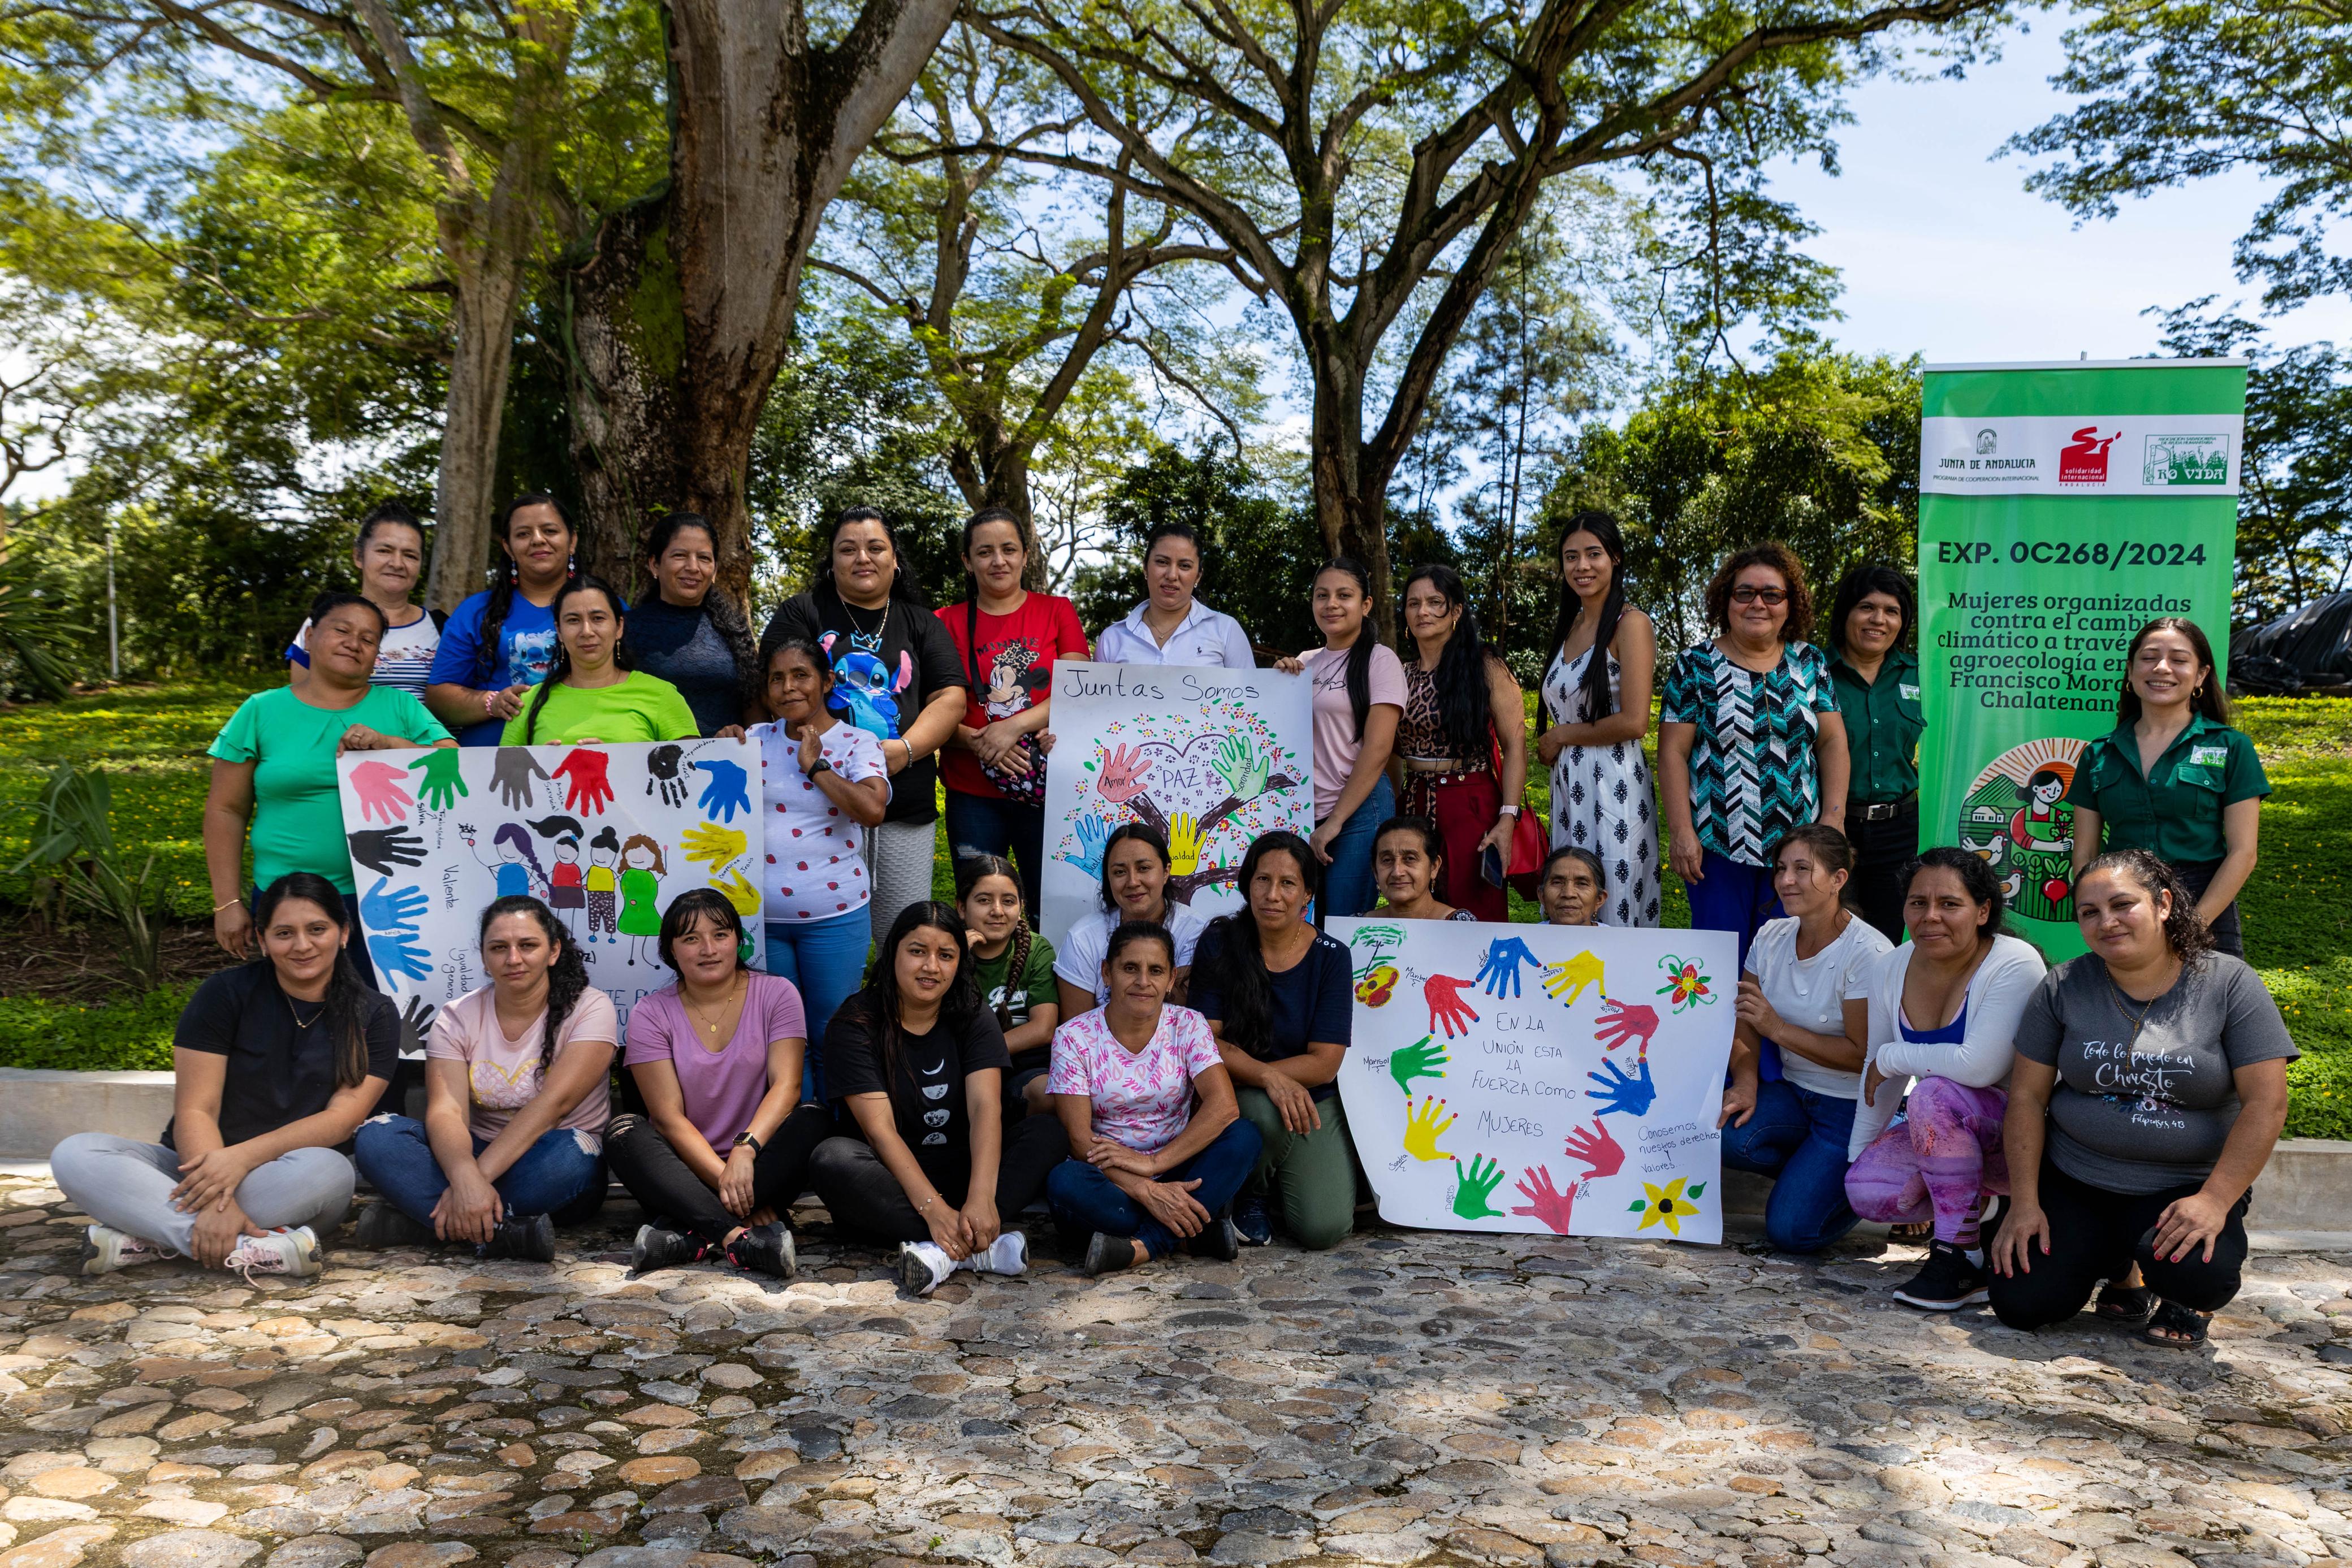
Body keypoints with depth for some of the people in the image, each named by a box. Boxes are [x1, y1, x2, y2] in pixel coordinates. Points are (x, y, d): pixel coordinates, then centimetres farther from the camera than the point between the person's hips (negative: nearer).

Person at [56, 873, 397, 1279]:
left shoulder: (373, 1015, 1)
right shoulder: (228, 993, 0)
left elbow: (342, 1118, -10)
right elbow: (195, 1111, -9)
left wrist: (243, 1156, -26)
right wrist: (216, 1197, -27)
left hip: (286, 1185, -1)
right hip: (197, 1167, 2)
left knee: (329, 1170, -36)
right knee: (75, 1156, -24)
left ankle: (147, 1240, -27)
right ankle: (247, 1251, -38)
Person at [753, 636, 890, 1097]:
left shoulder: (857, 744, -2)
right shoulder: (757, 739, 8)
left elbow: (872, 809, -20)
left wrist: (815, 764, -13)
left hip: (833, 916, -3)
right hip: (760, 915, 3)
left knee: (830, 1036, 6)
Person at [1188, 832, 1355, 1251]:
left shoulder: (1331, 957, -6)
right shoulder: (1220, 945, -5)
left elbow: (1325, 1063, -10)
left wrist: (1240, 1068, -17)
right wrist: (1267, 1077, -27)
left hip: (1315, 1103, 1)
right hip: (1239, 1103, -1)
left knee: (1323, 1230, -17)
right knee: (1269, 1115, -37)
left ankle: (1281, 1175, 18)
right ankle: (1249, 1193, -2)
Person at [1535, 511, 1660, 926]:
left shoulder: (1631, 624, -7)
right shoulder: (1566, 627, 15)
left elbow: (1634, 722, -15)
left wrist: (1561, 736, -6)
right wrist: (1548, 747, 4)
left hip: (1614, 783, -7)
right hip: (1568, 784, 7)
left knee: (1612, 916, -5)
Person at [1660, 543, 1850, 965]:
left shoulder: (1810, 663, 9)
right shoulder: (1696, 666, 0)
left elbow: (1833, 742, 9)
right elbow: (1673, 752, -3)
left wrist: (1833, 816, -1)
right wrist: (1681, 831, -10)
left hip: (1796, 846, 3)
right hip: (1718, 847, -2)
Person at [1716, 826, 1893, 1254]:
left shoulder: (1867, 953, -17)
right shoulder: (1772, 937, 1)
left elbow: (1864, 1055, -18)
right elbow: (1746, 1025, 1)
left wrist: (1779, 1029, -22)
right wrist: (1746, 1083, -18)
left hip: (1854, 1107, -6)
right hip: (1793, 1091, 6)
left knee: (1790, 1229, -17)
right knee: (1722, 1133, -25)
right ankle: (1816, 1171, 4)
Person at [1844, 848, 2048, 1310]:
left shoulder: (2015, 965, -22)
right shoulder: (1889, 970, -2)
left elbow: (1980, 1066, -34)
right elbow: (1877, 1073, 8)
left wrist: (1891, 1057, -20)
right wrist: (1857, 1156, 9)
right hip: (1952, 1131, 6)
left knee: (1934, 1095, -33)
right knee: (1865, 1189, -16)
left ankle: (1961, 1254, -18)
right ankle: (1981, 1201, 12)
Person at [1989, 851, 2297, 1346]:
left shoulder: (2229, 984, -6)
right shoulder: (2062, 988, 0)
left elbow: (2266, 1105, -10)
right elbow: (2027, 1097, 0)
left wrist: (2215, 1200, -19)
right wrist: (2024, 1203, -7)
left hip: (2187, 1188, -2)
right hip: (2072, 1180, 2)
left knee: (2196, 1272, -33)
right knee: (2021, 1303, -14)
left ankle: (2186, 1302, 8)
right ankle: (2117, 1264, 20)